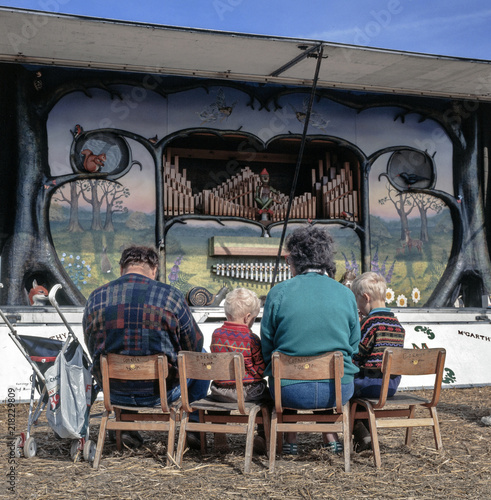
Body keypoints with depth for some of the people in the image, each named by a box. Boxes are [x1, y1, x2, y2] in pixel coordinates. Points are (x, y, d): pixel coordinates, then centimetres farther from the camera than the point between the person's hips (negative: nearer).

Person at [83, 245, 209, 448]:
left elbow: (93, 349, 12)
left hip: (114, 393, 3)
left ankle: (128, 427, 34)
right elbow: (194, 346, 0)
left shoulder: (95, 298, -1)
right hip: (162, 393, -3)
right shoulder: (170, 296, -10)